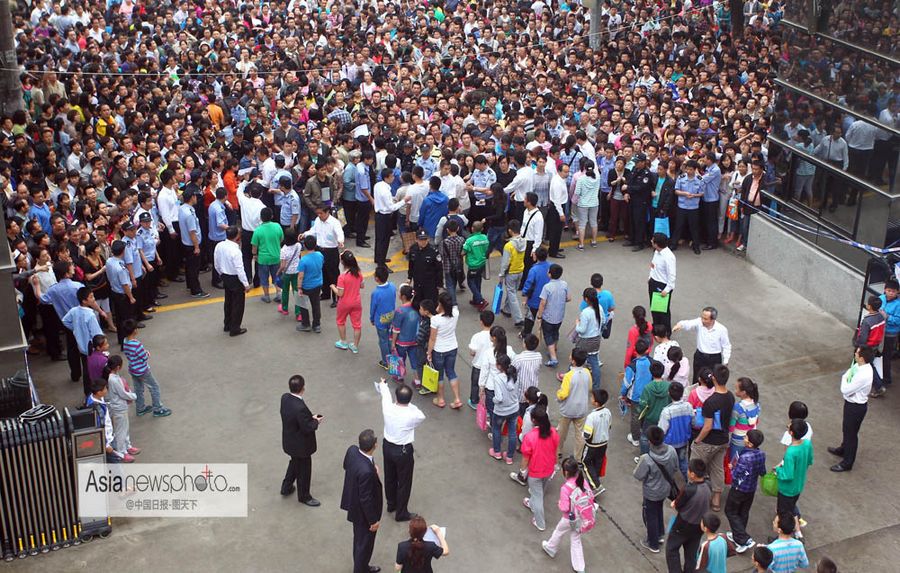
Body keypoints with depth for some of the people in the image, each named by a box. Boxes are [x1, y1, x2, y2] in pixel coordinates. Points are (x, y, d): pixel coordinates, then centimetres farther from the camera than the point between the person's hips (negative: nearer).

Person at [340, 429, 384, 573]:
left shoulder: (352, 450, -19)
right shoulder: (366, 471, -42)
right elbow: (366, 499, -28)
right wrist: (373, 520, -14)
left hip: (353, 504, 9)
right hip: (364, 512, -9)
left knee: (359, 539, 30)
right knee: (365, 544, 17)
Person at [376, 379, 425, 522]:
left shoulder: (387, 408, -19)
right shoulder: (412, 414, -30)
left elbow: (385, 394, 5)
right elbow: (422, 417, -4)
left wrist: (383, 384, 29)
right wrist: (408, 404, 8)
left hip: (387, 447, 5)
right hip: (403, 451, -5)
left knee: (390, 477, 25)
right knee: (404, 483, 14)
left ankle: (391, 504, 47)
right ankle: (401, 513, 28)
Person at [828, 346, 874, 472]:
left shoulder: (863, 375, -37)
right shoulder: (860, 366, -9)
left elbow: (845, 390, -28)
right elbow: (848, 373, 8)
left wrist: (845, 378, -13)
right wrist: (847, 376, -11)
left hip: (856, 407, -9)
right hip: (852, 402, 9)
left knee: (851, 433, 11)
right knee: (846, 428, 30)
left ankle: (847, 463, 31)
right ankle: (843, 450, 55)